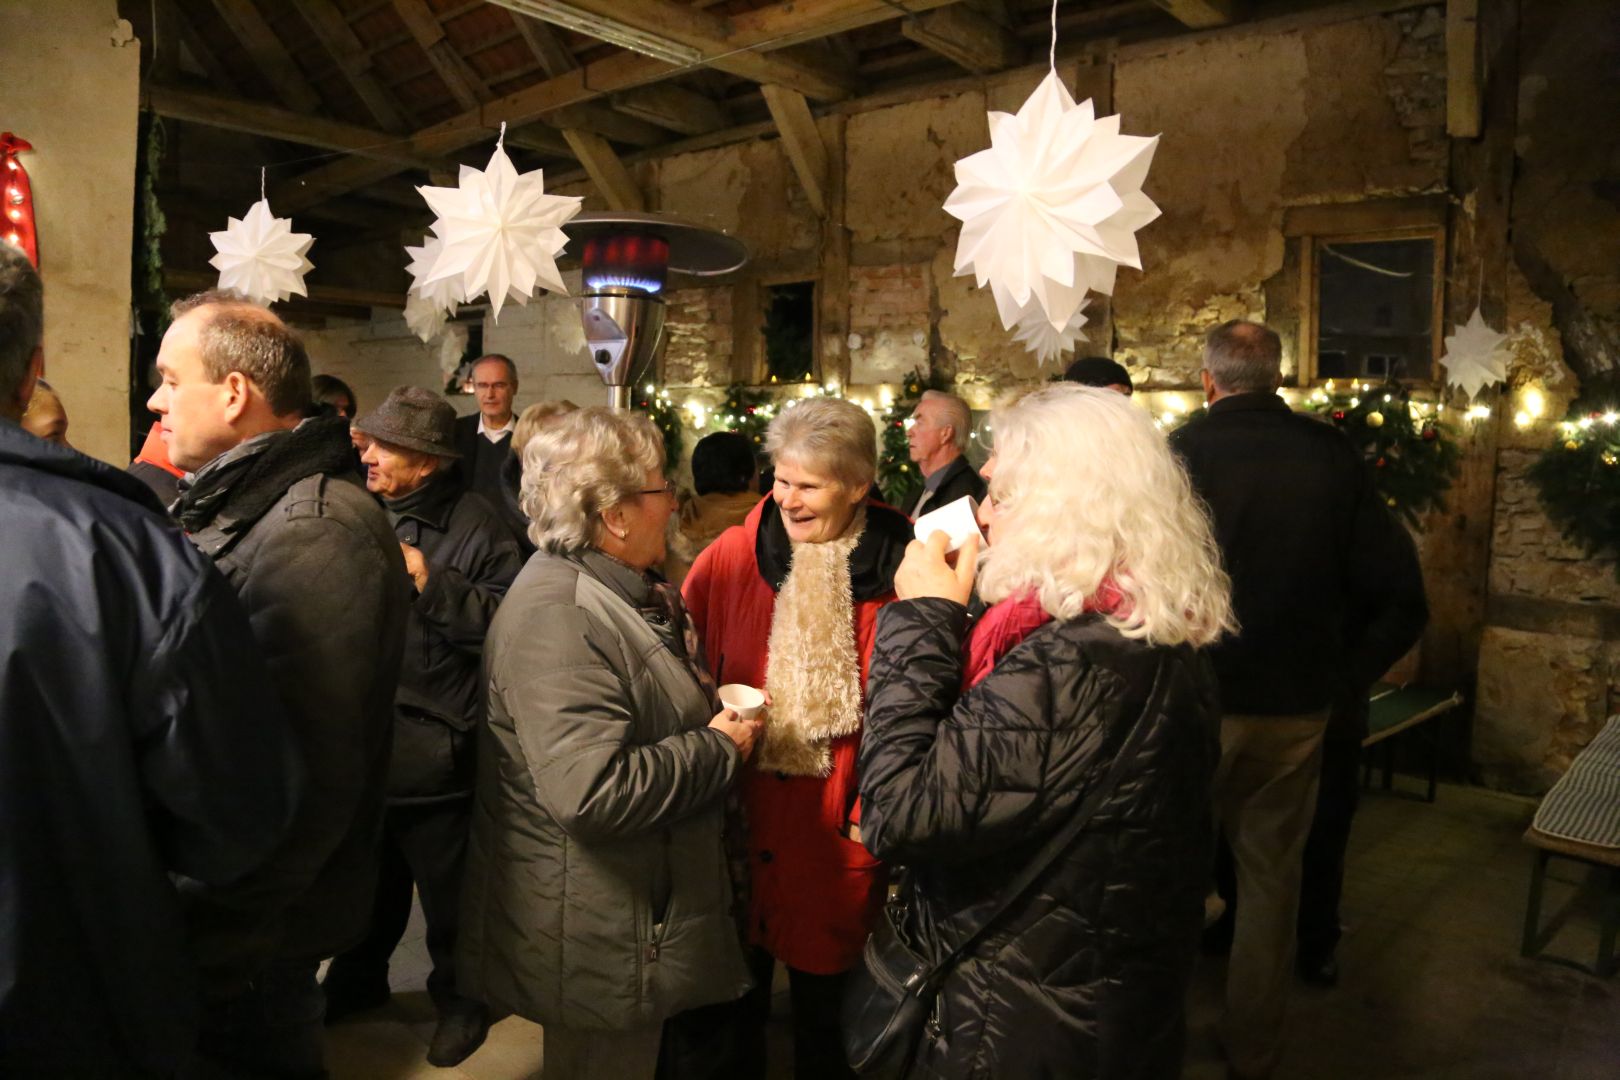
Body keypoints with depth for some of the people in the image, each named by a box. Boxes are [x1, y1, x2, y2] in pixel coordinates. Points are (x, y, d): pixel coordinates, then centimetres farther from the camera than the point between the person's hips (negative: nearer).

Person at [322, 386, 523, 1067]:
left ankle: (458, 997, 33)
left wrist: (430, 581, -24)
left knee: (447, 892, 11)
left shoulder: (476, 526, -12)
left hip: (435, 750, -6)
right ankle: (359, 979, 47)